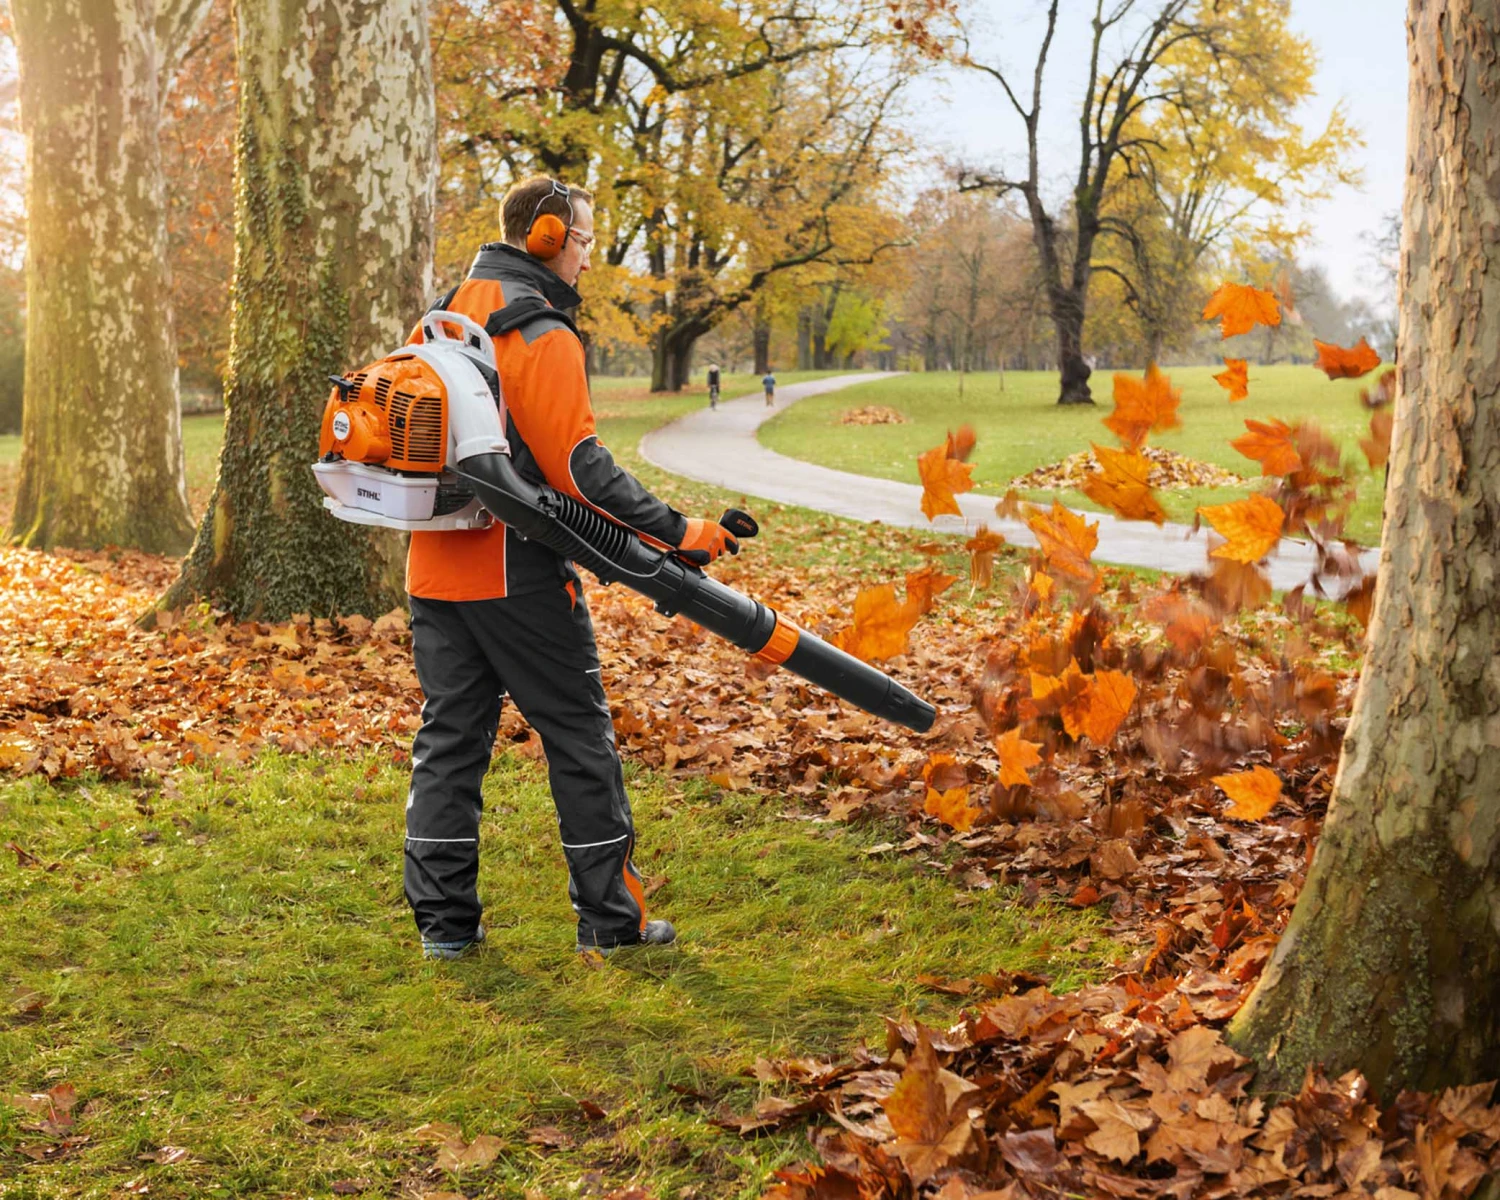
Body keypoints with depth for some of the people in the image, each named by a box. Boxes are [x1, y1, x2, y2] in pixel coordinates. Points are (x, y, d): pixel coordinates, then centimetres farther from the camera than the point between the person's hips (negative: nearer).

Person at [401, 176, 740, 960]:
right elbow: (577, 465, -21)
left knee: (448, 734, 11)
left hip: (435, 565, 8)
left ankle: (443, 919, 13)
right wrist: (672, 531, -20)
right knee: (578, 735, 3)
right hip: (515, 572, -8)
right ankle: (609, 916, 10)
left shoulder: (442, 318, 14)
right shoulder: (541, 336, -13)